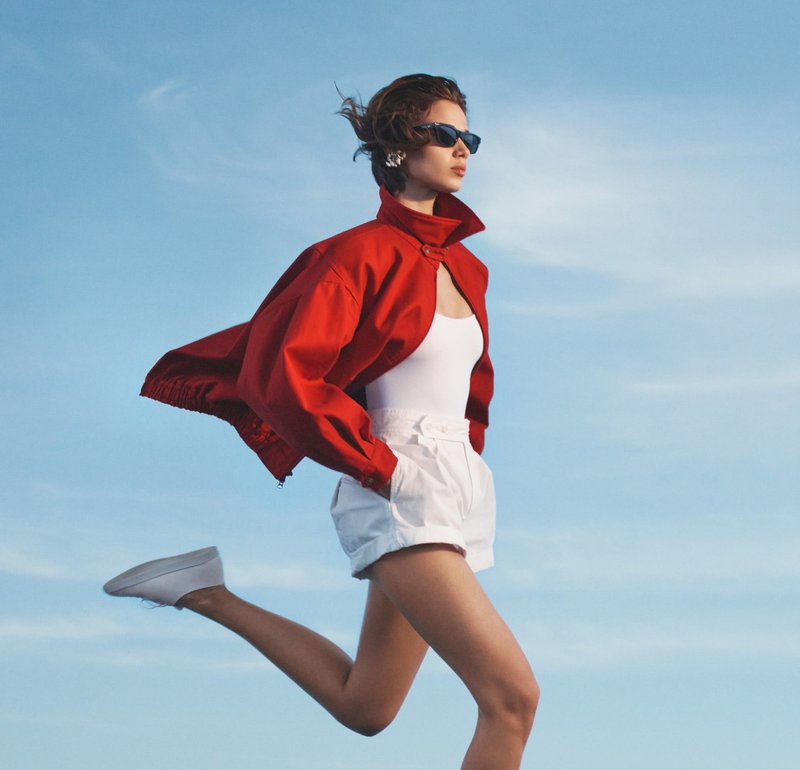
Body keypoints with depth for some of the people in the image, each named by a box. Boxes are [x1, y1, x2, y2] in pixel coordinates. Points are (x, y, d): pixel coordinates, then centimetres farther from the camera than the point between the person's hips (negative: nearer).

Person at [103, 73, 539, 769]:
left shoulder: (465, 266, 14)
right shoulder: (363, 254, -9)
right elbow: (281, 375, -17)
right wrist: (382, 467, -15)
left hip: (458, 491, 9)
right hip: (399, 499, -9)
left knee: (363, 707, 16)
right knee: (513, 695, -19)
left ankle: (211, 596, 26)